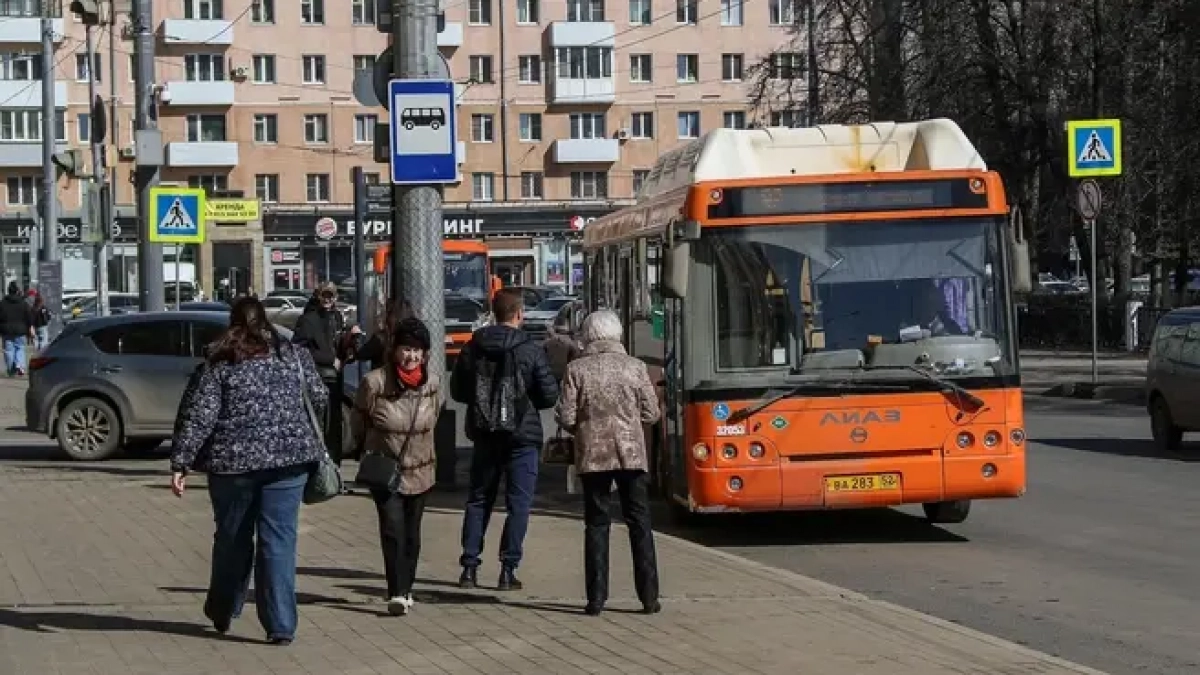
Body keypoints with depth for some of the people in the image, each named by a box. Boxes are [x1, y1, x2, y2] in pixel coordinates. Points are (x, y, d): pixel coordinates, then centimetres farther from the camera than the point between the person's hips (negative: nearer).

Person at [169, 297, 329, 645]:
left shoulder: (219, 364, 0)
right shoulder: (295, 356, 6)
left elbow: (198, 415, -6)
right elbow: (320, 399, 11)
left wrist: (181, 463, -5)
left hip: (233, 462, -1)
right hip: (289, 459, 1)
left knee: (232, 539, 16)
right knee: (279, 541, 2)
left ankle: (222, 613, 31)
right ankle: (281, 626, -3)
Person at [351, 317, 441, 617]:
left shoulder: (432, 384, -4)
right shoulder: (374, 382, -16)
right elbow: (358, 421, 0)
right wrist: (369, 450, 9)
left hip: (419, 470, 4)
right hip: (384, 470, -4)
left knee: (411, 533, 12)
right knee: (392, 529, -16)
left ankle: (405, 590, 24)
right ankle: (397, 593, -18)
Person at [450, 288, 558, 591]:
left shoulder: (473, 347, 0)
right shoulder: (530, 350, -11)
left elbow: (457, 390, 6)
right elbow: (549, 394, -9)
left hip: (484, 434, 4)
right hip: (521, 434, -4)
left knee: (478, 500, 14)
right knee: (518, 503, 3)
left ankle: (469, 567, 11)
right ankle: (508, 570, -1)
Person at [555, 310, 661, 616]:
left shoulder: (577, 369, -4)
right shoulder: (635, 367, -2)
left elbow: (566, 418, -5)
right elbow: (651, 413, 1)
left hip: (592, 455, 0)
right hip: (631, 454, 0)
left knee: (596, 524, 7)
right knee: (639, 523, 7)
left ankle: (596, 598, 3)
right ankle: (649, 597, 5)